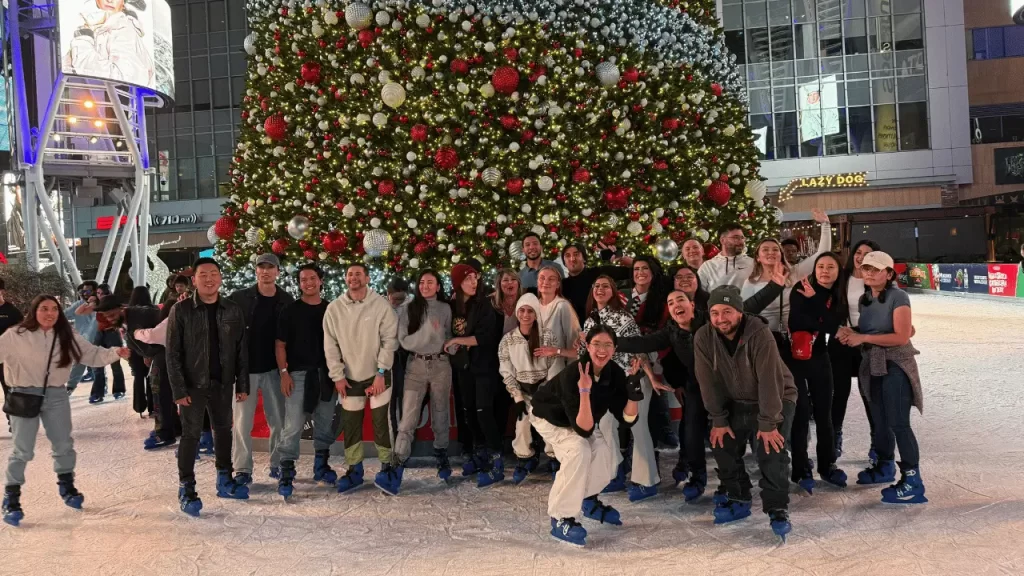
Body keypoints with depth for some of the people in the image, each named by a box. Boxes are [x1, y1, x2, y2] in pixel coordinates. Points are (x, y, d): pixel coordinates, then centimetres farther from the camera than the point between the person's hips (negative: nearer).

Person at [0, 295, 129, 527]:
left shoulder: (67, 338, -1)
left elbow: (92, 354, 0)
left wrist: (115, 353, -15)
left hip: (56, 396, 4)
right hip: (25, 396, -4)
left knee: (64, 445, 14)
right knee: (22, 450, 2)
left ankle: (66, 486, 35)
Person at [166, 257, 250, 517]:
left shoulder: (233, 310, 1)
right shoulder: (181, 310, -7)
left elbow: (241, 350, 4)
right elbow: (173, 353, -7)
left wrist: (242, 385, 1)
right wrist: (179, 389, -12)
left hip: (223, 383, 3)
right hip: (193, 384, -3)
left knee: (223, 430, 14)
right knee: (191, 435, 2)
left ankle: (224, 480, 29)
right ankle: (186, 489, 12)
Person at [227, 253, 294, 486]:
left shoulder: (287, 301, 1)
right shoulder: (239, 298, -4)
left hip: (274, 369, 2)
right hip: (245, 369, -1)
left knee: (279, 420, 8)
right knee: (242, 421, 2)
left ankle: (278, 464, 21)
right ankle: (242, 470, 10)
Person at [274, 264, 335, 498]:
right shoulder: (289, 310, 2)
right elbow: (280, 344, 0)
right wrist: (284, 373, -9)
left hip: (327, 374, 3)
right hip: (298, 374, -3)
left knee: (325, 424, 11)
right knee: (293, 426, -8)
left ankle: (321, 466, 24)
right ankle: (286, 473, -3)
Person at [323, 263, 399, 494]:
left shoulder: (381, 305, -9)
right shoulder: (334, 308, -1)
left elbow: (389, 340, -9)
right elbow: (330, 345, 2)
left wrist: (381, 373, -12)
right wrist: (337, 375, -3)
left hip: (378, 376, -3)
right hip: (350, 378, 3)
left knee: (382, 422, 0)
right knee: (350, 425, 8)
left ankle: (387, 465, 16)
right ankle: (354, 469, 21)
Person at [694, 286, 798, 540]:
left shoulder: (759, 334, -31)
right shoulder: (703, 338, -18)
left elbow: (769, 380, -30)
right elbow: (709, 382, -13)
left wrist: (768, 423, -29)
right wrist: (718, 420, -12)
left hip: (777, 399, -4)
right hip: (737, 402, 5)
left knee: (771, 450, -19)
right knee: (722, 444, -2)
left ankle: (777, 509, -4)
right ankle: (738, 500, 16)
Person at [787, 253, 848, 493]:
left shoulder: (838, 298, 5)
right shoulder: (801, 290, -7)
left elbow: (831, 326, -12)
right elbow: (797, 322, -18)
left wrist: (815, 299, -16)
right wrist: (821, 324, -10)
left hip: (819, 358, 5)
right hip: (795, 357, -4)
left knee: (824, 412, 9)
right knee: (801, 413, -5)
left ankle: (827, 465, 24)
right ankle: (801, 470, 4)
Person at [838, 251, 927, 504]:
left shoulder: (898, 297, -14)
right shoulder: (864, 299, 9)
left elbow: (902, 336, -22)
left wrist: (863, 338, -22)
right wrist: (851, 333, -1)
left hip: (895, 366, -7)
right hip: (872, 366, 8)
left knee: (898, 423, -9)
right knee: (879, 420, 17)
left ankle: (912, 481, -3)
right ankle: (884, 466, 33)